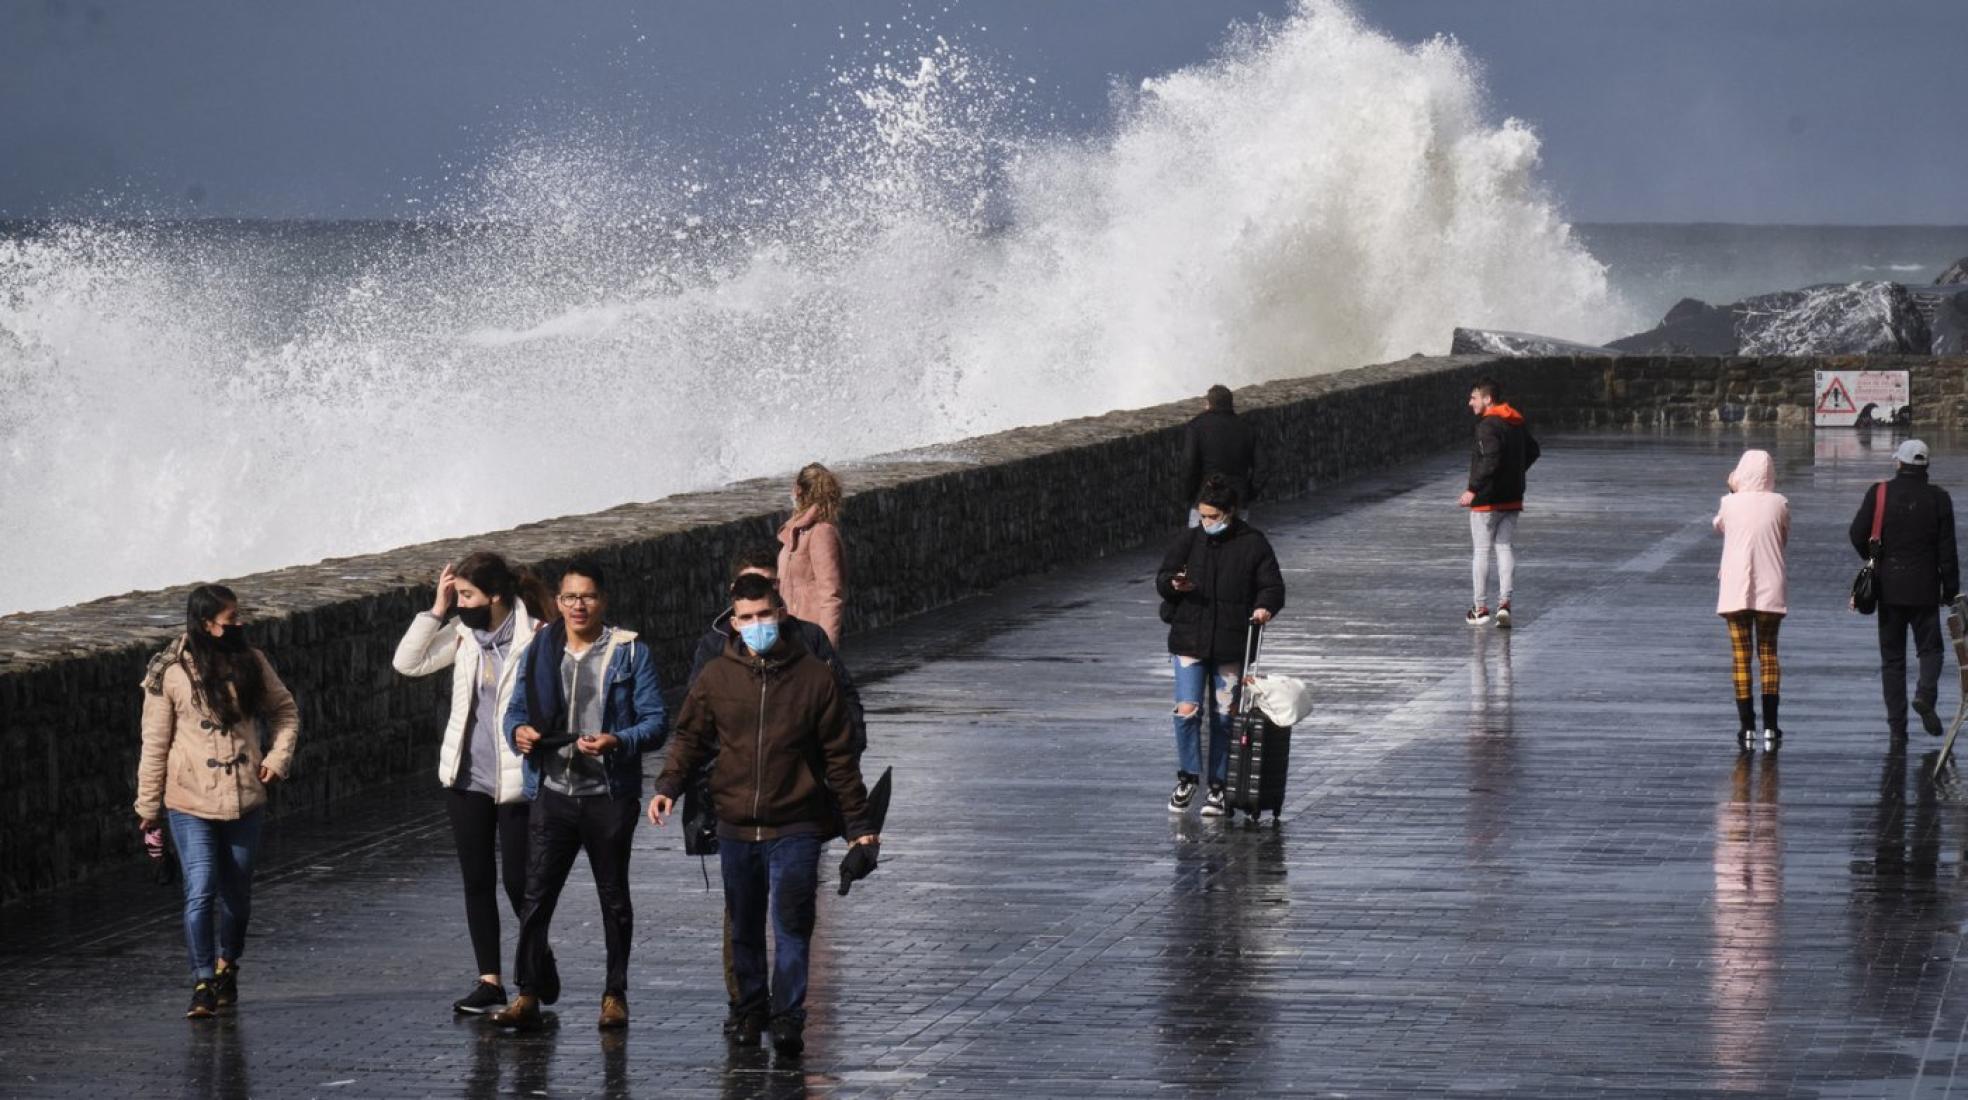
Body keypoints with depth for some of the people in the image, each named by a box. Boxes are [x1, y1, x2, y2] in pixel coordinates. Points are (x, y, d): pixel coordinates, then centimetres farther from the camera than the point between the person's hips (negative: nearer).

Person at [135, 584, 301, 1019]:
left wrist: (278, 756, -3)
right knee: (200, 892, -11)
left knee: (237, 893, 13)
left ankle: (227, 966, 34)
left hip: (244, 800, 3)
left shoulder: (251, 662, 2)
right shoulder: (170, 674, -7)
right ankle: (203, 984, -5)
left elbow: (285, 710, 13)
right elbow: (155, 743, -3)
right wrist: (149, 804, 0)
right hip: (191, 803, -3)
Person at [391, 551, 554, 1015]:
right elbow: (408, 661, 1)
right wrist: (436, 609, -6)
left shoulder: (535, 639, -15)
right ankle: (490, 980, 16)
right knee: (476, 881, 9)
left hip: (515, 781, -6)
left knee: (519, 882, 2)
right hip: (467, 776, 6)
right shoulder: (463, 633, 3)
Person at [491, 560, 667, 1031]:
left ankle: (615, 996, 19)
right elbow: (516, 709, 15)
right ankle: (529, 993, 0)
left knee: (614, 899, 9)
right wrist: (518, 731, -8)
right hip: (551, 793, 2)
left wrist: (617, 742, -22)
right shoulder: (539, 652, 8)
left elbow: (656, 722, -4)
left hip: (609, 796, -2)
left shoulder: (630, 652, -1)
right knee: (536, 895, -4)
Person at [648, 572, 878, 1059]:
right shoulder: (716, 677, 3)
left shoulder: (813, 676, -1)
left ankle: (788, 1016, -9)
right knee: (744, 929, 12)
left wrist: (858, 825, 4)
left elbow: (839, 756, 3)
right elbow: (691, 737, 12)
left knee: (792, 924, -11)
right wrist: (668, 786, -6)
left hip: (795, 829, -3)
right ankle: (752, 1010, 26)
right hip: (735, 827, 3)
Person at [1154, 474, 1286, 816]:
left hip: (1231, 646, -1)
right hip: (1189, 642, 1)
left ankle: (1218, 787, 16)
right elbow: (1161, 579, 8)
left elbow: (1273, 586, 0)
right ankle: (1187, 778, 9)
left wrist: (1264, 607, -21)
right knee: (1187, 710, -10)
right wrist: (1174, 585, -16)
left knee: (1223, 717, 5)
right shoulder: (1188, 541, 4)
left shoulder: (1253, 544, -1)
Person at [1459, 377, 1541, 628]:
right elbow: (1532, 451, 21)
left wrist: (1473, 489, -24)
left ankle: (1480, 608, 8)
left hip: (1487, 500, -8)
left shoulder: (1488, 426, -18)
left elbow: (1491, 460, -26)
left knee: (1481, 551, 3)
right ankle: (1504, 603, -2)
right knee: (1505, 549, 9)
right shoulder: (1517, 424, 10)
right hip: (1512, 499, 8)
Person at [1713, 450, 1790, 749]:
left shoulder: (1730, 503, -6)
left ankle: (1747, 727, 0)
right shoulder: (1779, 504, -4)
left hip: (1735, 590, -1)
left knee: (1741, 658, 4)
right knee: (1768, 655, 10)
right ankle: (1770, 727, 6)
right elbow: (1784, 540, 10)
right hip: (1770, 590, 1)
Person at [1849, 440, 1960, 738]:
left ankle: (1897, 722, 4)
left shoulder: (1880, 494, -3)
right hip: (1924, 588, -1)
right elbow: (1947, 549, -3)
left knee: (1892, 656, 7)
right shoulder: (1938, 498, -2)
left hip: (1889, 588, 1)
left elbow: (1857, 534, -7)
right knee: (1930, 648, 11)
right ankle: (1925, 694, -18)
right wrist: (1950, 589, 4)